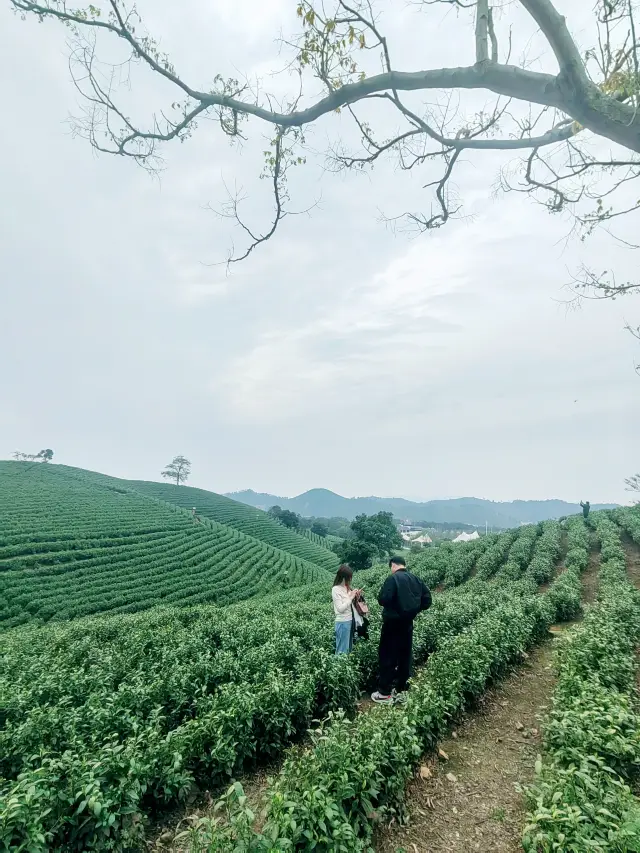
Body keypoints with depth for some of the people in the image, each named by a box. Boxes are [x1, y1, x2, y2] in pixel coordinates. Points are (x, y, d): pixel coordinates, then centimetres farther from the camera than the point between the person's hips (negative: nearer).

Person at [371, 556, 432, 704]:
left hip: (393, 623, -6)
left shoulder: (393, 578, -16)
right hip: (408, 623, 6)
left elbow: (383, 600, -23)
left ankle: (385, 693, 11)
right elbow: (427, 600, 5)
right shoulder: (416, 579, 4)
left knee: (387, 657, 4)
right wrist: (413, 609, 10)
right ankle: (402, 690, 24)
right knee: (405, 656, 15)